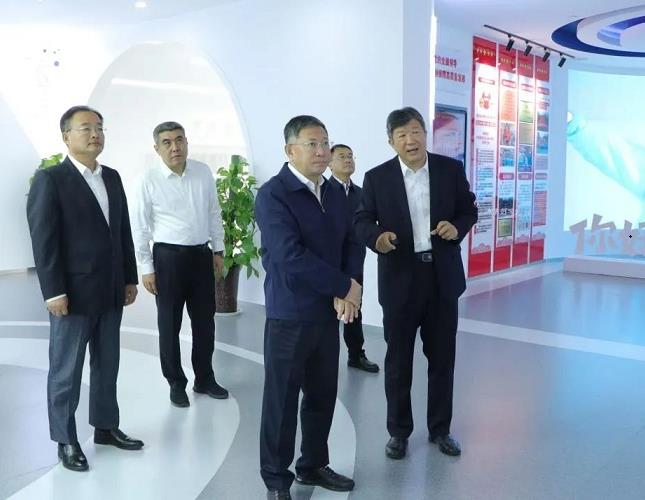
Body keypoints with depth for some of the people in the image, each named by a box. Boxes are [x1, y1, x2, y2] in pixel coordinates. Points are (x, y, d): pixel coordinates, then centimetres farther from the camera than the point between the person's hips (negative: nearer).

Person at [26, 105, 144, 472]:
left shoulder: (112, 178, 11)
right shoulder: (50, 180, -8)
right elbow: (43, 240, -12)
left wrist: (130, 278, 10)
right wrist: (53, 292, -17)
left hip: (110, 291, 6)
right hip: (73, 293, -6)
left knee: (107, 366, 15)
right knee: (66, 371, 6)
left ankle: (106, 427, 30)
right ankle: (66, 440, 20)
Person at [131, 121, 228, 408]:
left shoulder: (203, 172, 1)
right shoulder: (149, 180, -9)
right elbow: (140, 227, -6)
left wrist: (218, 250, 10)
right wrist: (146, 268, -7)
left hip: (202, 254, 4)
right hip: (168, 257, -3)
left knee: (205, 321, 13)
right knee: (169, 325, 8)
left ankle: (204, 379, 31)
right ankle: (176, 384, 25)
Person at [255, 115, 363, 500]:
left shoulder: (336, 194, 9)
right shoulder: (273, 194, -14)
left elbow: (351, 243, 8)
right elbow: (290, 257, -23)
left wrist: (346, 293, -10)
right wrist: (346, 286, -17)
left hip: (329, 313, 7)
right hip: (290, 315, -6)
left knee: (324, 395, 16)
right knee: (282, 399, 6)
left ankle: (314, 464, 35)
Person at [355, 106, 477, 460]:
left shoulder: (451, 169, 0)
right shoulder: (377, 178, -4)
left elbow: (469, 209, 8)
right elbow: (362, 220, -1)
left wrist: (457, 227, -14)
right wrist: (377, 237, -23)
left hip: (442, 275, 2)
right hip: (399, 278, -1)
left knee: (442, 357, 12)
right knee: (398, 359, 8)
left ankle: (440, 428, 29)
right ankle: (399, 431, 25)